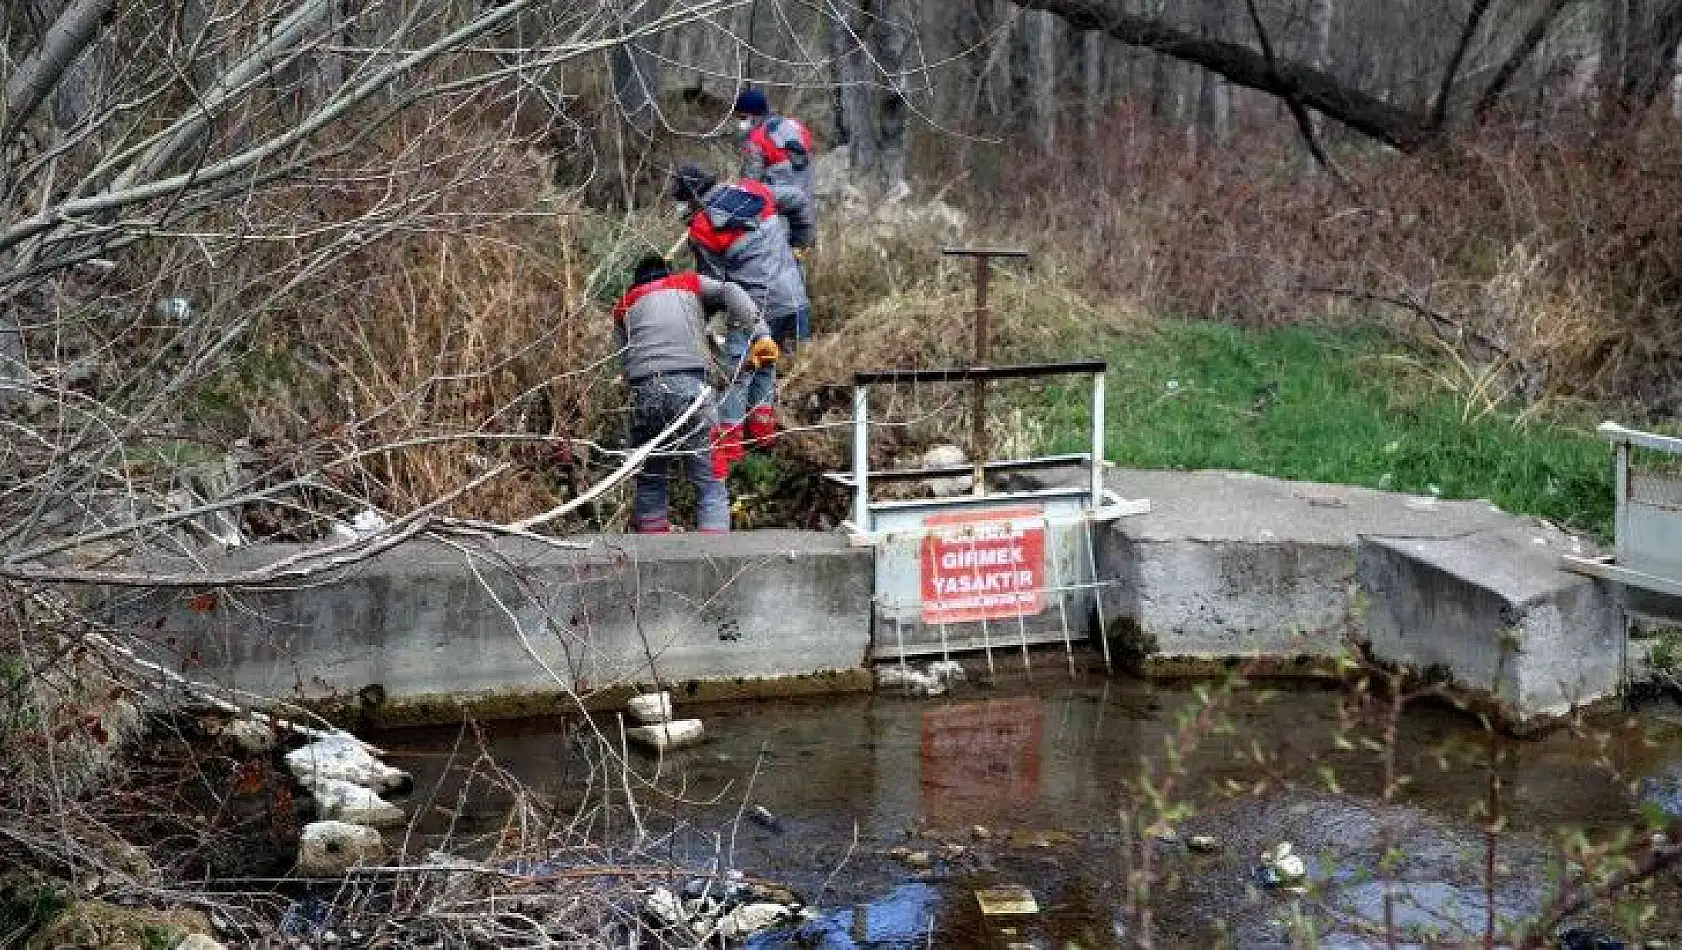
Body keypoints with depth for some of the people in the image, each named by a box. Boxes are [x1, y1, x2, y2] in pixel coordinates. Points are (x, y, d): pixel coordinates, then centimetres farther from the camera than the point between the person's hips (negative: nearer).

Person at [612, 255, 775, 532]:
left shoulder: (624, 306, 29)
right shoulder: (689, 283, 24)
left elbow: (626, 358, 17)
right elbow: (730, 293, 6)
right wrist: (759, 334, -3)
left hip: (643, 393, 2)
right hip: (690, 385, -2)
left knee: (649, 483, 17)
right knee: (711, 487, -1)